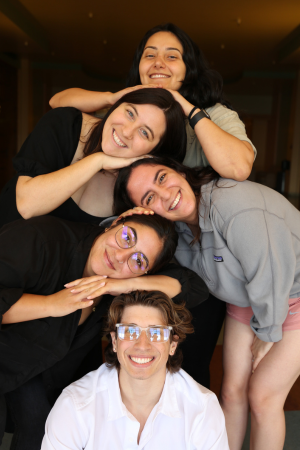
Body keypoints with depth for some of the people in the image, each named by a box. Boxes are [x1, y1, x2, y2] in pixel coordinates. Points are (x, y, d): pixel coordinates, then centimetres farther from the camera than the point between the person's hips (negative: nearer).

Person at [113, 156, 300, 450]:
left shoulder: (234, 207, -37)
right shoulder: (177, 226, -13)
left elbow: (271, 280, -27)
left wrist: (266, 334, -10)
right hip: (247, 301, 6)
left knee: (262, 396, 1)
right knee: (232, 391, 9)